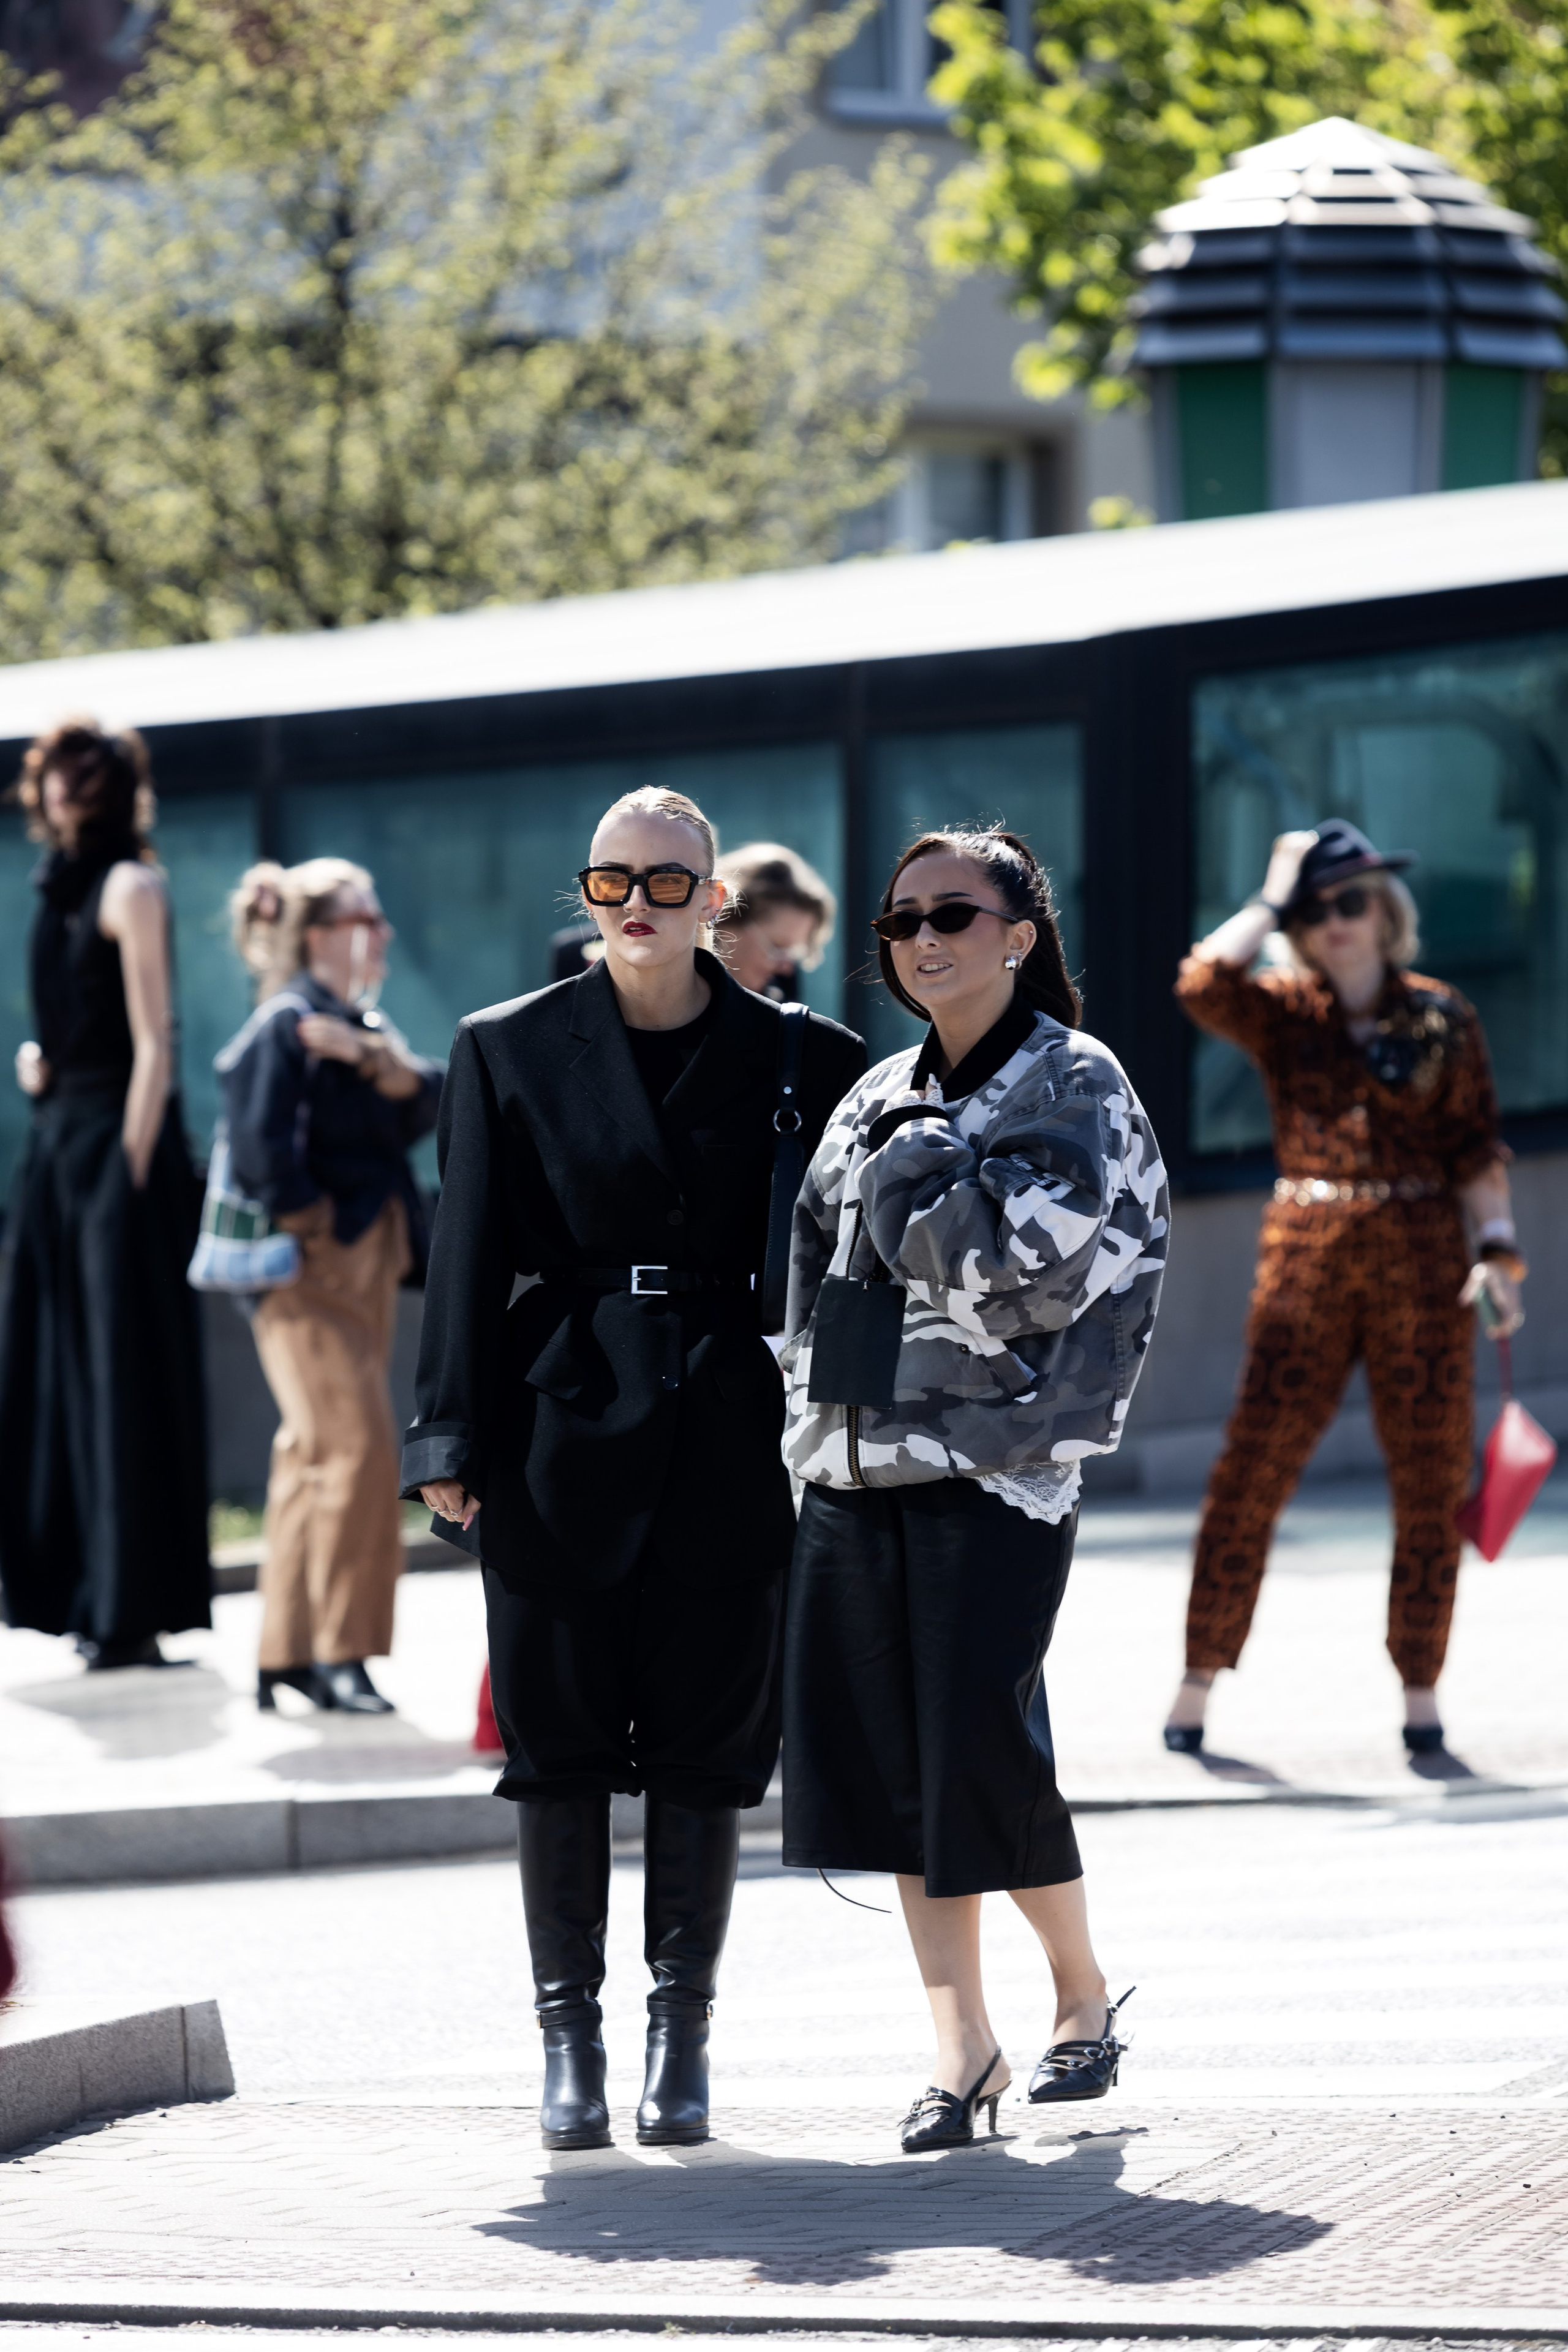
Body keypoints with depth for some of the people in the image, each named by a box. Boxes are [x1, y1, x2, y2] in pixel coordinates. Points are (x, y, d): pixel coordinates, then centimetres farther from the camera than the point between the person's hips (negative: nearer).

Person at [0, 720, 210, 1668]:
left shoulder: (129, 887, -9)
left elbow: (154, 1045, -14)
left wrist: (132, 1170, -18)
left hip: (117, 1144, -9)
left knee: (124, 1372, -6)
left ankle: (136, 1613, -5)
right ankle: (84, 1590, 16)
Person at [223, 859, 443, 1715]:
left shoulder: (364, 1024, 16)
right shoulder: (283, 1026, -11)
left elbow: (425, 1106, 0)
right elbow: (260, 1146, -19)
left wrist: (372, 1056, -15)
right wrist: (313, 1226, -11)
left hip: (368, 1266, 9)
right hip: (308, 1270, -9)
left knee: (314, 1453, 10)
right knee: (357, 1445, -15)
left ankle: (288, 1655, 14)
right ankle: (337, 1653, -12)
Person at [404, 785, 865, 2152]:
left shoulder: (798, 1060, 5)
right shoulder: (512, 1051, 5)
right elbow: (470, 1257, 3)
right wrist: (453, 1444, -4)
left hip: (732, 1436, 0)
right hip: (563, 1431, 0)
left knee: (704, 1747, 3)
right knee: (559, 1742, 1)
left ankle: (684, 2038, 13)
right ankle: (570, 2039, 10)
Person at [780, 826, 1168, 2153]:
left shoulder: (1074, 1086, -1)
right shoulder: (881, 1101, 17)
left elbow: (1034, 1261, -13)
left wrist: (920, 1171, -8)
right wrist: (817, 1419, 10)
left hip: (997, 1462, -6)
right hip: (856, 1466, 6)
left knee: (983, 1745, -10)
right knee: (889, 1750, 1)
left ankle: (1084, 1996, 13)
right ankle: (961, 2044, 6)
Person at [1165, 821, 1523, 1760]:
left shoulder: (1443, 1017, 7)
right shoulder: (1283, 1012, 5)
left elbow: (1477, 1148, 6)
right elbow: (1204, 985, -15)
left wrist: (1499, 1250, -5)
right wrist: (1272, 899, -5)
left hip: (1423, 1260, 1)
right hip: (1307, 1259, -1)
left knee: (1433, 1479, 1)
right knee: (1251, 1471, -5)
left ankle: (1421, 1693, 9)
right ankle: (1199, 1682, 0)